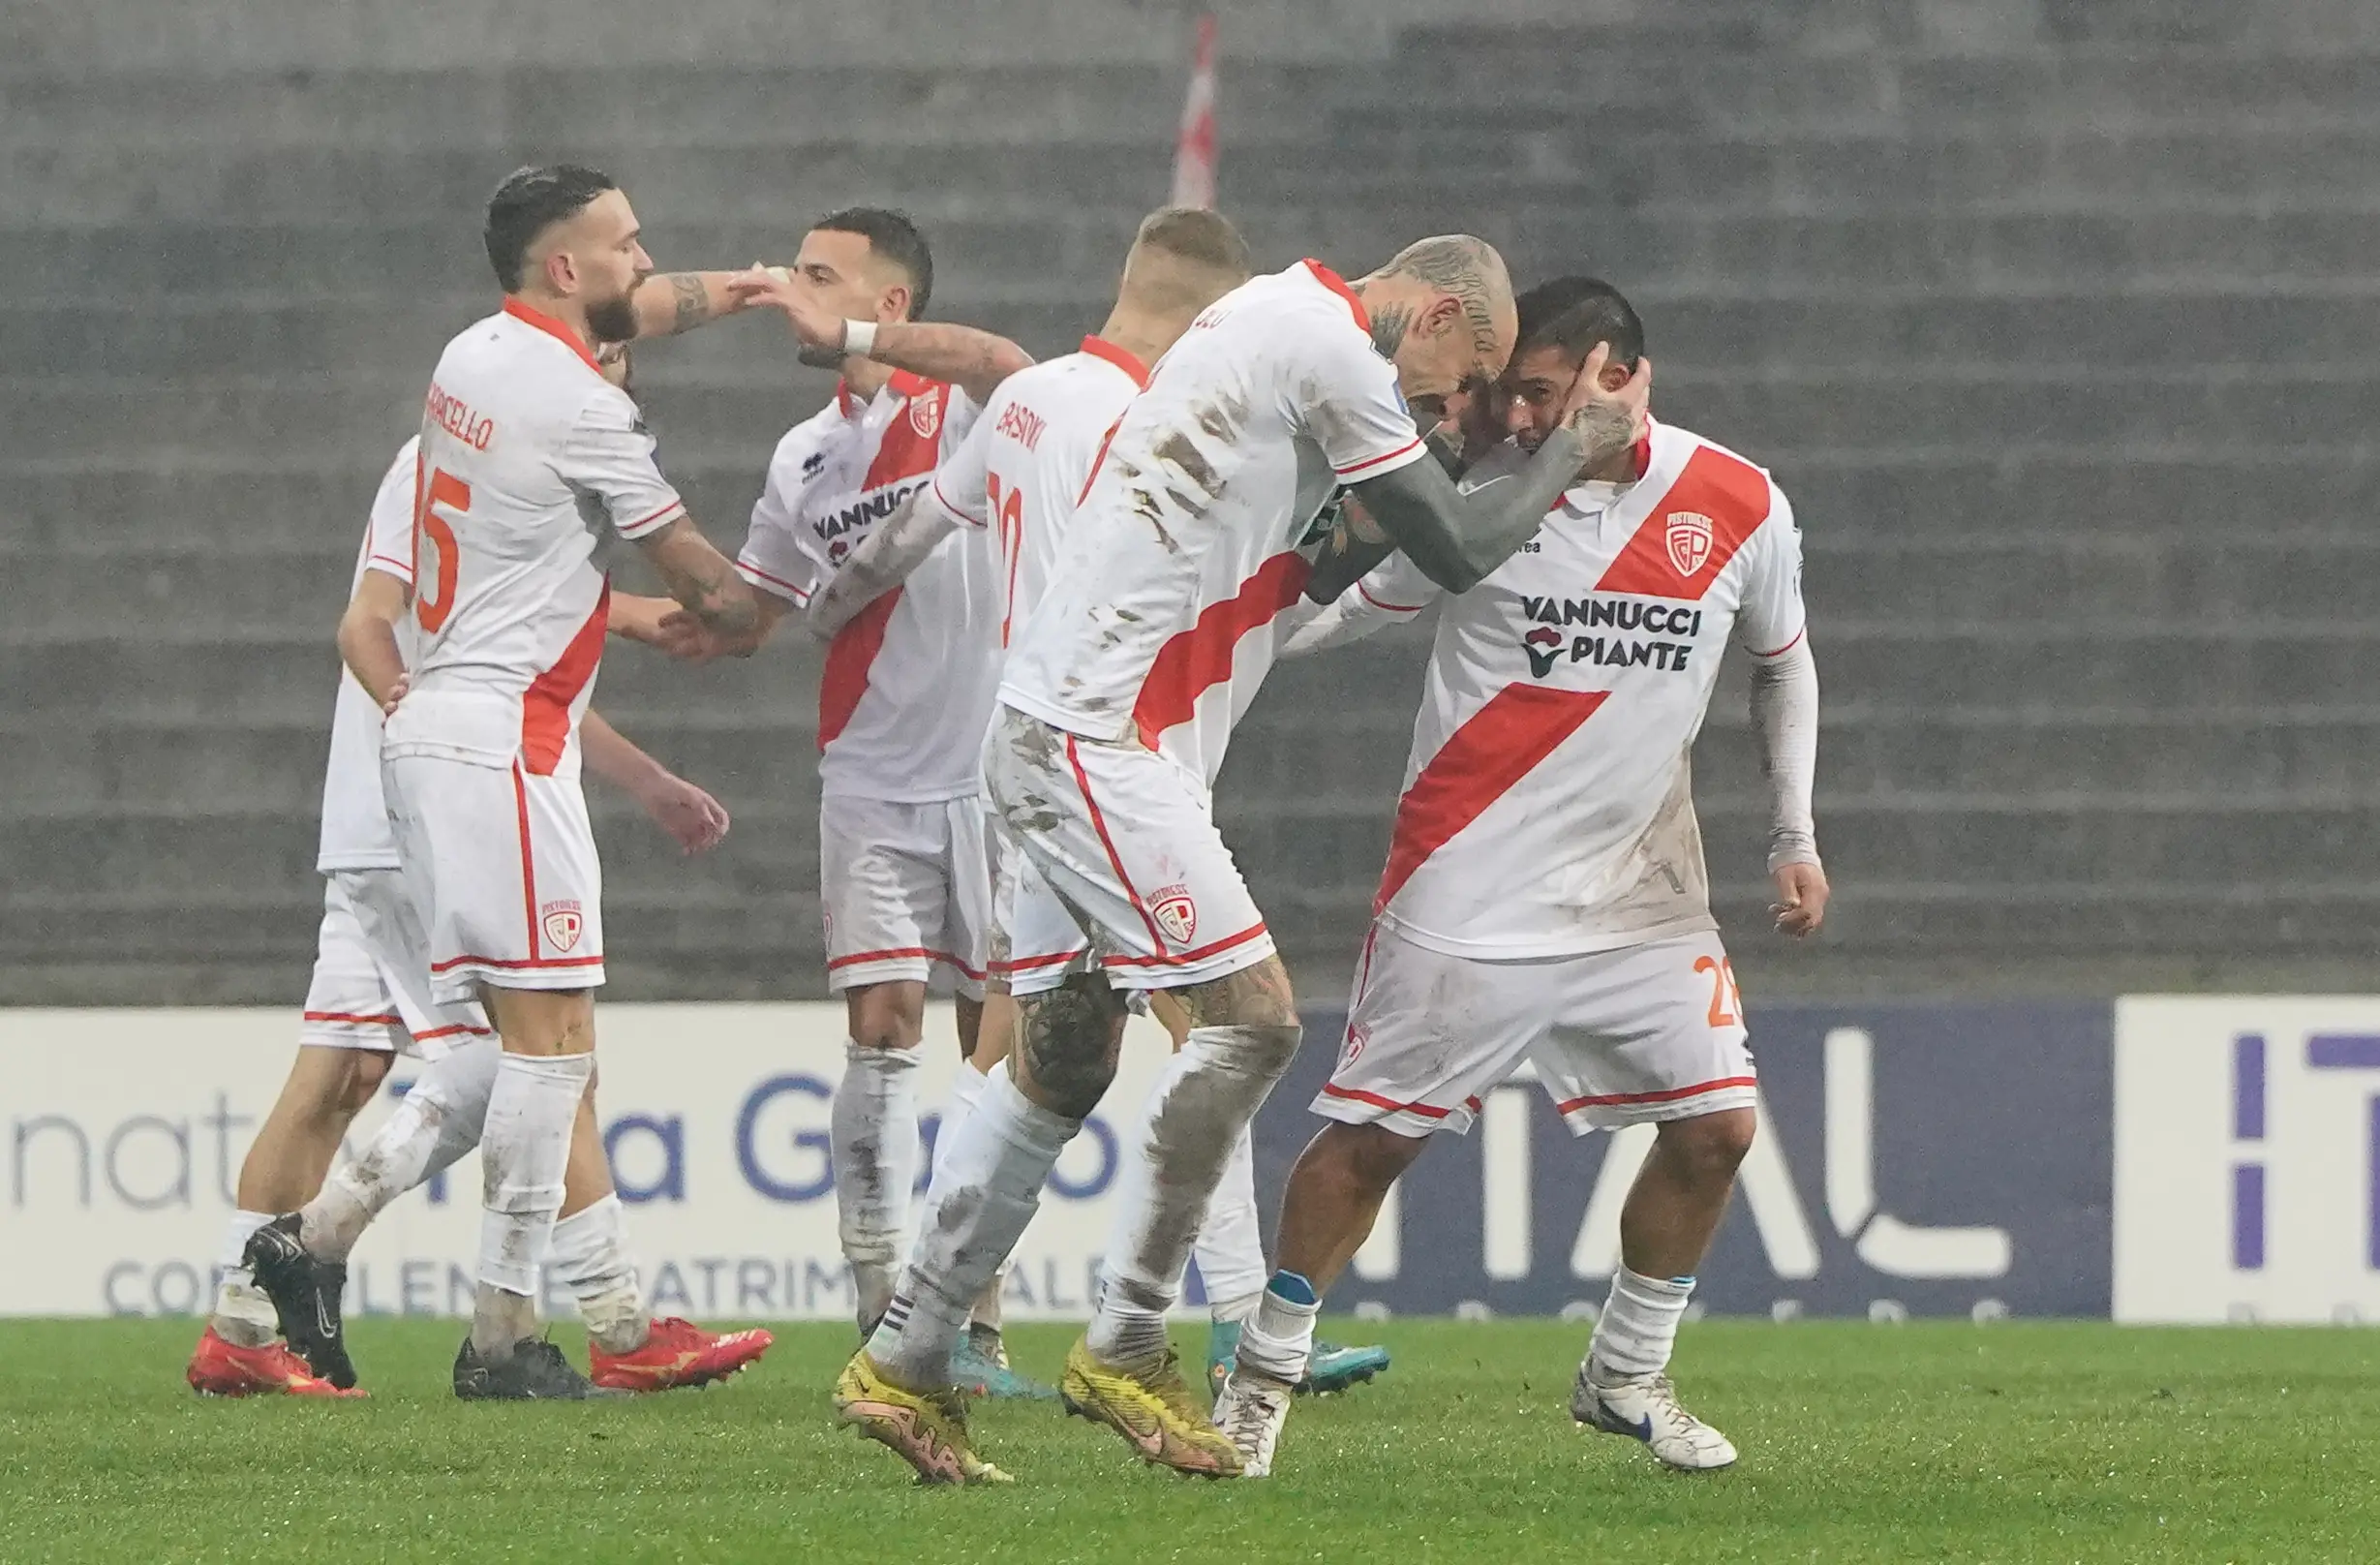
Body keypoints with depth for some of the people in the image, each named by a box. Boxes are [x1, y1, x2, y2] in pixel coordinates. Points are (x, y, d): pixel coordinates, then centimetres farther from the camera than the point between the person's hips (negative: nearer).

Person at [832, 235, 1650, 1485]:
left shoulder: (1281, 313, 18)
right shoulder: (1332, 350, -12)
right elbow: (1458, 554, -7)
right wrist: (1575, 449, 8)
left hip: (1049, 725, 10)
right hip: (1095, 741, -10)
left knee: (1063, 1060, 12)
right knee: (1249, 1018, -10)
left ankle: (903, 1366, 14)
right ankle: (1123, 1355, -7)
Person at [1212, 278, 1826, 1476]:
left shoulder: (1739, 509, -4)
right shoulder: (1477, 490, -9)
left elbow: (1783, 661, 13)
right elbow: (1353, 599, 4)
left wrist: (1793, 838, 8)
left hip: (1640, 894, 3)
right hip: (1466, 884, -3)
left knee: (1715, 1126, -4)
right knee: (1371, 1136, -3)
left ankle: (1624, 1377, 15)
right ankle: (1264, 1377, 13)